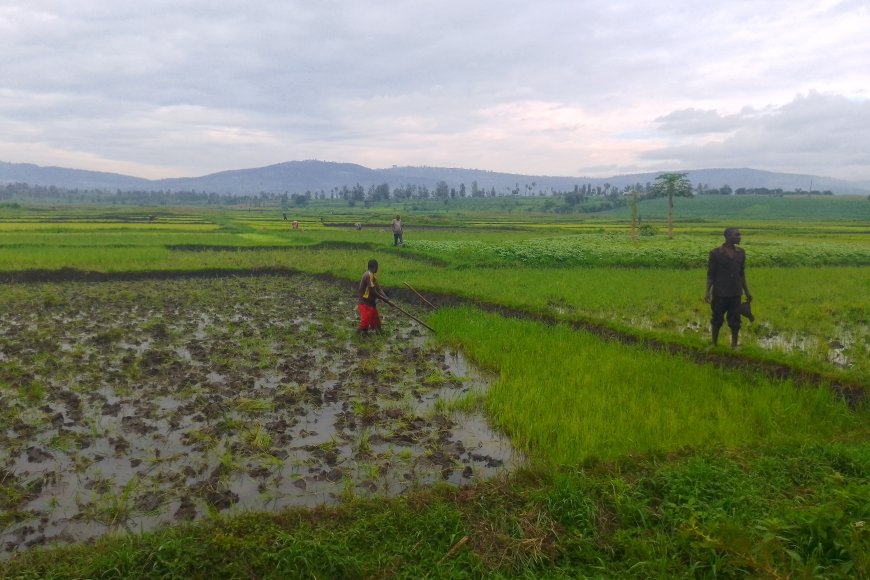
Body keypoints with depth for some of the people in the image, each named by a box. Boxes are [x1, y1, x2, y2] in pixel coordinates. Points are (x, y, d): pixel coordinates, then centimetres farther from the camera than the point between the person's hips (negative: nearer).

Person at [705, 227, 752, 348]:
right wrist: (707, 291, -13)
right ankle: (714, 344, 20)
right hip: (719, 293, -4)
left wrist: (747, 292, 14)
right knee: (717, 319, 6)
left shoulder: (740, 253, 6)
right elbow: (710, 274, -6)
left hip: (735, 293, 4)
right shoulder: (715, 253, -8)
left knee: (735, 320, 5)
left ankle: (734, 345, 17)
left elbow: (741, 274, 13)